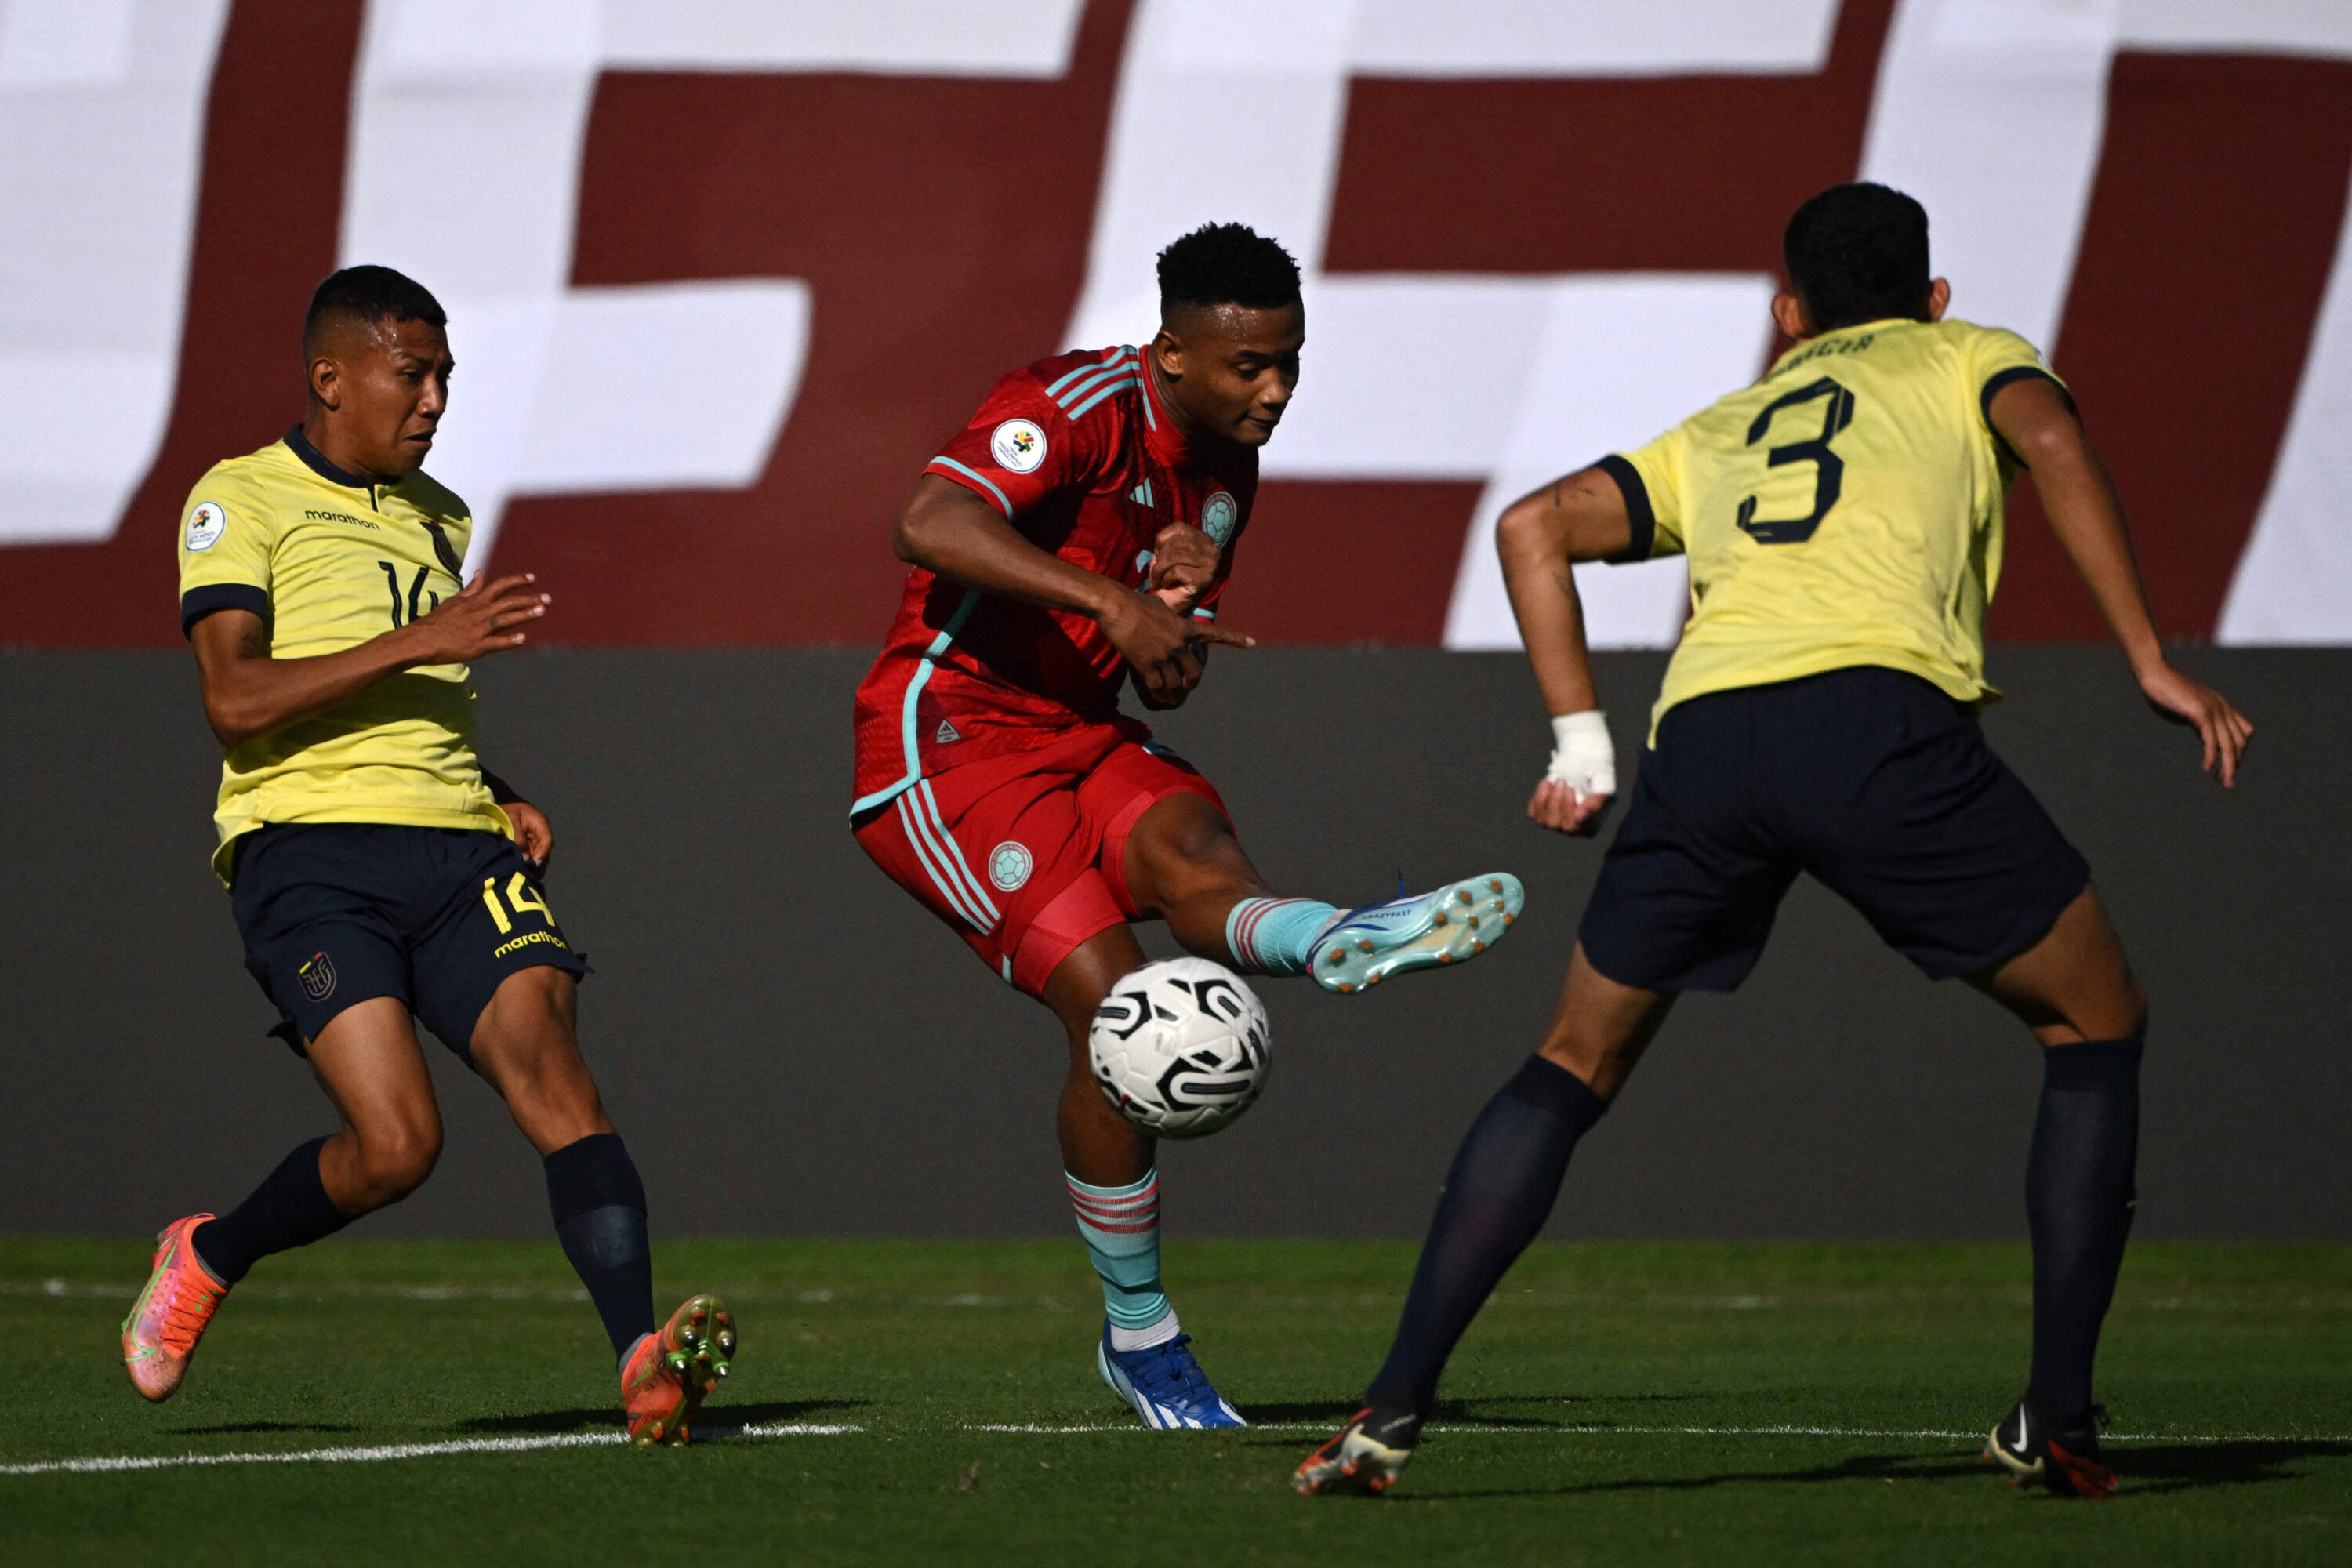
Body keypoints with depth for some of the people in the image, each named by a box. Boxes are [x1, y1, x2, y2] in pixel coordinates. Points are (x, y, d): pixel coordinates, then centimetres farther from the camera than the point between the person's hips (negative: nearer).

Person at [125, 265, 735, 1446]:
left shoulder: (438, 517, 24)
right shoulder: (244, 499, 3)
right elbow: (236, 701, -11)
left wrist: (503, 801, 17)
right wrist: (419, 641, -15)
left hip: (458, 850, 6)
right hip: (312, 851, -6)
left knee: (551, 1072, -19)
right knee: (396, 1141, -20)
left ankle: (644, 1367, -33)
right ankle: (206, 1259, 10)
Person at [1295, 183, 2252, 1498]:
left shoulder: (1722, 432, 36)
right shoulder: (1966, 357, 27)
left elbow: (1537, 526, 23)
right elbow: (2049, 433, 3)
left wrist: (1580, 739, 20)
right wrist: (2152, 663, 0)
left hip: (1704, 738, 3)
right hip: (1885, 712, -3)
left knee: (1571, 1073, 21)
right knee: (2098, 1029, 17)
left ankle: (1394, 1410, 9)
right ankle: (2057, 1420, 9)